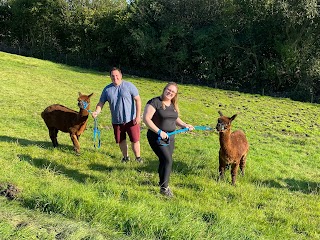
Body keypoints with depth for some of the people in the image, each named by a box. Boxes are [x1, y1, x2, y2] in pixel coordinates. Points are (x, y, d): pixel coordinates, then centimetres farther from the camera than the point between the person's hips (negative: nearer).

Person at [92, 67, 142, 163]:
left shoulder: (129, 86, -9)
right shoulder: (107, 89, 2)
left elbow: (138, 100, -8)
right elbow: (101, 103, 4)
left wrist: (138, 116, -14)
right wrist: (97, 112, -18)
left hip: (131, 119, -3)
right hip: (117, 121, 4)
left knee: (135, 140, 0)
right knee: (121, 141, 15)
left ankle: (138, 158, 19)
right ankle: (125, 157, 36)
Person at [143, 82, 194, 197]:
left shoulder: (173, 105, 8)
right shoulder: (155, 102, -14)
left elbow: (175, 119, 23)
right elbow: (146, 118, -20)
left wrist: (185, 125, 4)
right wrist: (159, 131, -25)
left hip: (170, 137, 7)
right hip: (157, 137, -7)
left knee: (165, 160, 16)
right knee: (167, 160, -15)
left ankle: (162, 182, 37)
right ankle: (164, 187, -1)